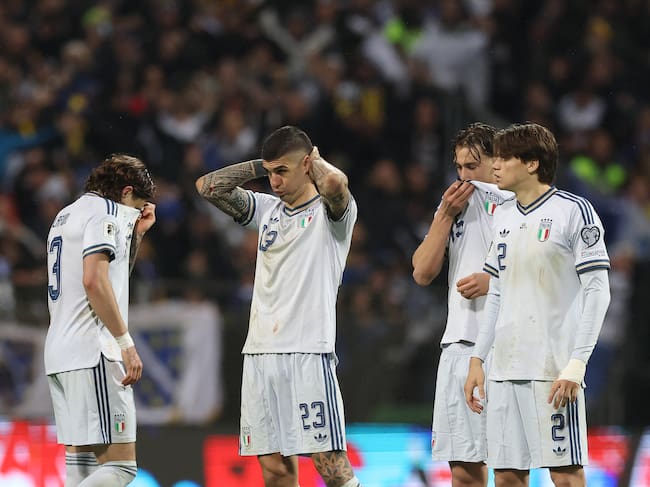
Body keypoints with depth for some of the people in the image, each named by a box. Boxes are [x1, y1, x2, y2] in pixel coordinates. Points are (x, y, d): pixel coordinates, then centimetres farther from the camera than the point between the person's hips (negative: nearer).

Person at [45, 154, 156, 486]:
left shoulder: (67, 214, 24)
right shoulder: (104, 211, -5)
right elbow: (94, 281, -18)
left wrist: (136, 234, 27)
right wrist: (126, 343, -16)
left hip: (58, 353, 10)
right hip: (92, 352, -10)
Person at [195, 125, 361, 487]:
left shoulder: (330, 212, -1)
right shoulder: (266, 209, 17)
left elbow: (335, 183, -23)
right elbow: (208, 186, 14)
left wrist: (316, 160, -2)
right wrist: (262, 166, 10)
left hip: (309, 353, -6)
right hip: (260, 353, 6)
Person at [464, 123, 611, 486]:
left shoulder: (573, 211, -5)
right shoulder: (505, 217, 15)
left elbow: (597, 291, -8)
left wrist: (576, 365, -15)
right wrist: (478, 360, 14)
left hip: (555, 370, -7)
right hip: (505, 370, 7)